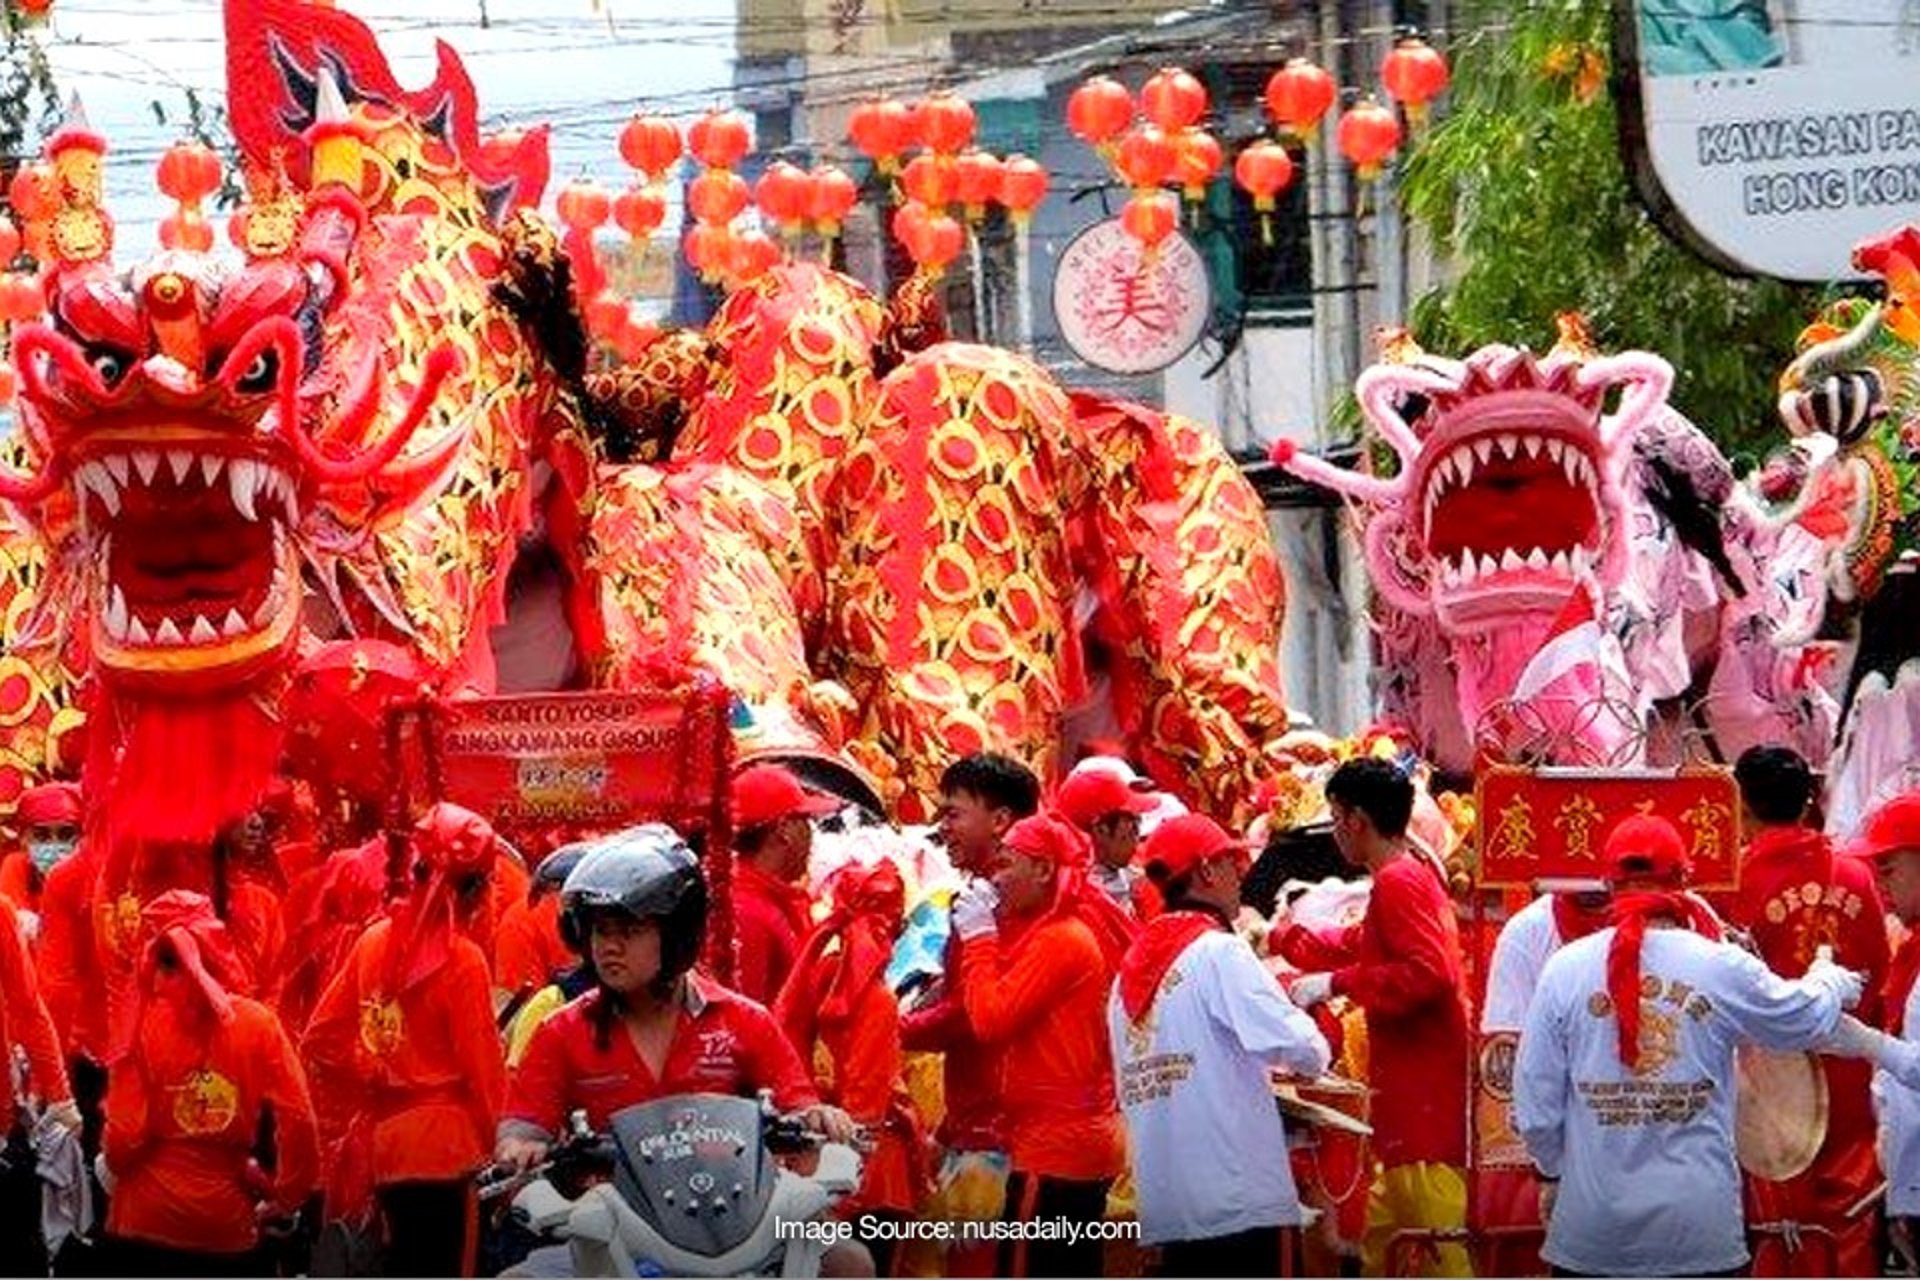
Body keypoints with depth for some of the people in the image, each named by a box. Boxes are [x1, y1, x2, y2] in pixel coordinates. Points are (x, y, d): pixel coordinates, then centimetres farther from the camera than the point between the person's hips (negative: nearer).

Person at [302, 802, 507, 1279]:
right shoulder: (461, 958, -13)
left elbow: (321, 1037, 7)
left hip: (384, 1138, 6)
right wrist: (497, 1143, 2)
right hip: (441, 1140, -6)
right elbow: (481, 1062, -10)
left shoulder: (375, 940, 4)